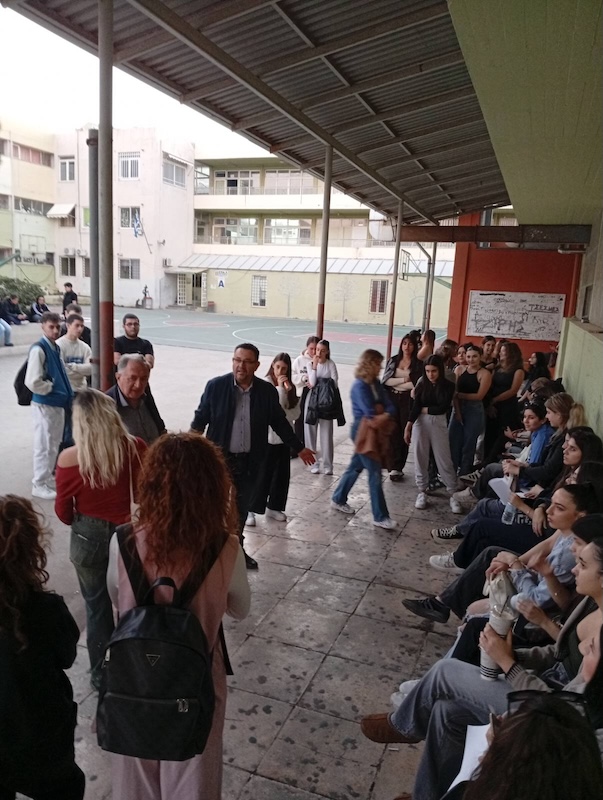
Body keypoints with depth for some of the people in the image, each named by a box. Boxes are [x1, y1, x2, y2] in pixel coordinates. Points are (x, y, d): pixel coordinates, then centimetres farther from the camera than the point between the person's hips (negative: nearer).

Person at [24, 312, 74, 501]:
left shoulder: (55, 348, 10)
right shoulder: (38, 349, -17)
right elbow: (33, 382, -23)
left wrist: (66, 394, 8)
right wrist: (51, 388, -10)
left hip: (58, 403, 9)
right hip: (44, 405, -9)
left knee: (54, 445, 18)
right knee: (44, 446, 1)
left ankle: (49, 478, 33)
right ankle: (40, 485, 13)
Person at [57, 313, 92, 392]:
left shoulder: (84, 347, 6)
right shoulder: (58, 345, -10)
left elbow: (90, 369, -6)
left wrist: (72, 366, -16)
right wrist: (82, 370, -10)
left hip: (81, 390, 5)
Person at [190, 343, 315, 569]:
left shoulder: (267, 391, -5)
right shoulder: (216, 386, -11)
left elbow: (279, 422, 7)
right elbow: (200, 419, -3)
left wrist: (298, 448, 11)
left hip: (250, 461, 3)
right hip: (219, 458, -2)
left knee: (242, 508, 18)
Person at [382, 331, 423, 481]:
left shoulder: (418, 363, 0)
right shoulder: (393, 360, 8)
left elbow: (416, 384, -9)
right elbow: (386, 380, -1)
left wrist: (396, 383, -4)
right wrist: (404, 380, -8)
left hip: (408, 401, -2)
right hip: (392, 399, 2)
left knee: (404, 434, 0)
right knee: (393, 433, -1)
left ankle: (398, 467, 8)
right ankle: (395, 467, 5)